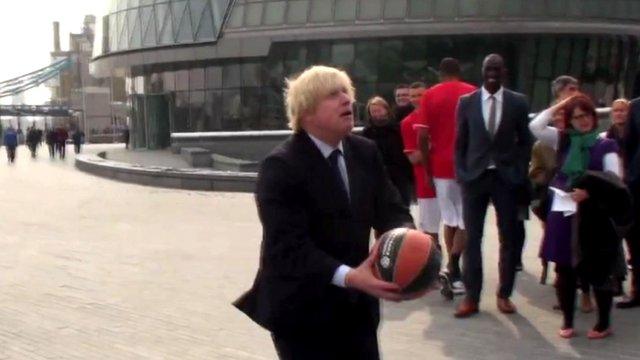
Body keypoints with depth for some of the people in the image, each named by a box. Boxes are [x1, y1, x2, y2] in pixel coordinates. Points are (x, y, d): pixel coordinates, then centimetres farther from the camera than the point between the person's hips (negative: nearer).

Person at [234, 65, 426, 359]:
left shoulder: (366, 152, 4)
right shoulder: (281, 166, -18)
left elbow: (390, 210, 0)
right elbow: (289, 246, -26)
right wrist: (348, 277, -39)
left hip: (356, 305, 6)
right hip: (301, 310, -6)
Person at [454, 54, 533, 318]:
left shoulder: (518, 102, 2)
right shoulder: (466, 102, 3)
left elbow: (525, 142, 7)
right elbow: (460, 142, 6)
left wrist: (520, 174, -2)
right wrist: (461, 174, -3)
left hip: (507, 177, 0)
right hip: (474, 176, 0)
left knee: (509, 239, 6)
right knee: (472, 239, 1)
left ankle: (504, 294, 19)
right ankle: (471, 297, 8)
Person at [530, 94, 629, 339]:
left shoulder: (606, 146, 0)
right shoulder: (562, 140, 8)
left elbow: (615, 181, -9)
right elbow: (535, 126, -6)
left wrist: (589, 192, -23)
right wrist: (558, 106, -2)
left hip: (593, 215, -3)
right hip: (563, 213, 3)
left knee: (598, 270, 2)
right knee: (564, 269, 7)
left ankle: (604, 323, 19)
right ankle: (567, 321, 20)